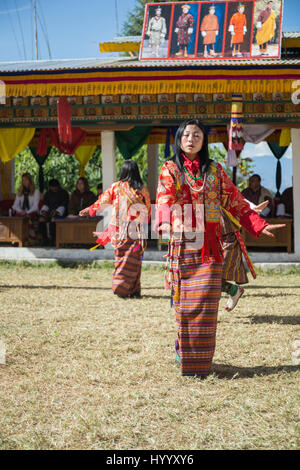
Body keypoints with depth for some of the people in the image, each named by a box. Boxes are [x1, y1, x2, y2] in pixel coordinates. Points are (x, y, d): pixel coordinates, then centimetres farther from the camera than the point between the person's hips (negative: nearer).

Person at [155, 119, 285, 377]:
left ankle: (201, 361, 1)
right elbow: (165, 198, -13)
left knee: (205, 302, -5)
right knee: (184, 303, -3)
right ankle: (184, 353, 11)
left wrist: (260, 225, 0)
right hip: (182, 245, -1)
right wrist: (164, 222, -35)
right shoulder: (170, 169, 6)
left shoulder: (215, 171, 14)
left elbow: (236, 203, 13)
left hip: (209, 246, 1)